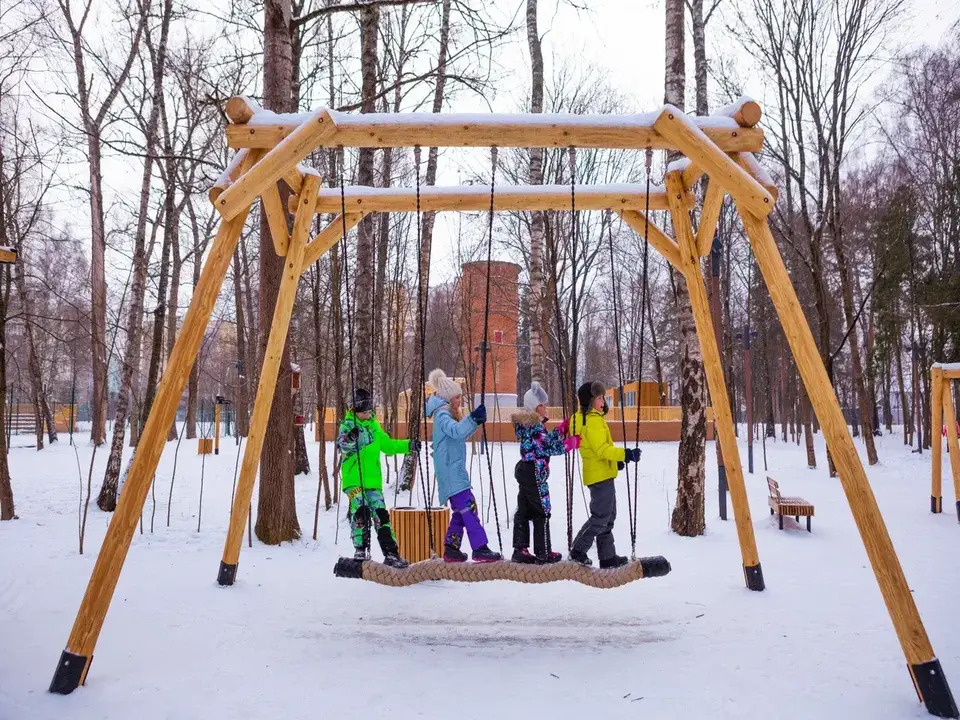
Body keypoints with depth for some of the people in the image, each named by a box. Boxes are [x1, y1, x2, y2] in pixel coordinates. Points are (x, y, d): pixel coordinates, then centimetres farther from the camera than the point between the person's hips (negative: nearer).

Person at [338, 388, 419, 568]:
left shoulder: (374, 425, 15)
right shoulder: (348, 424, -2)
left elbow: (387, 445, 28)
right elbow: (343, 444, -22)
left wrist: (409, 446, 20)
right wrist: (350, 438, -44)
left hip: (373, 479, 5)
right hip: (354, 479, -5)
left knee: (381, 515, 2)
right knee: (361, 512, -18)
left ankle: (391, 553, 6)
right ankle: (360, 550, -6)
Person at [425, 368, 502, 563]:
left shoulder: (447, 414, 19)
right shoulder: (442, 414, -12)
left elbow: (461, 435, 26)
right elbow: (457, 431, -30)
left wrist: (476, 421, 12)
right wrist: (473, 418, -41)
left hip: (455, 472, 11)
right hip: (451, 472, -11)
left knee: (460, 511, 12)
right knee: (469, 508, -13)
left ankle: (451, 550, 16)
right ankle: (480, 549, -13)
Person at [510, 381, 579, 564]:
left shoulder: (527, 424, 12)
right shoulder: (534, 426, -18)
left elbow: (548, 439, 16)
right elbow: (551, 447, -21)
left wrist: (563, 427, 10)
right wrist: (573, 442, -11)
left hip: (526, 472, 10)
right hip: (535, 474, -10)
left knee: (523, 511, 10)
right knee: (542, 513, 0)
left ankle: (520, 550, 14)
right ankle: (543, 553, 7)